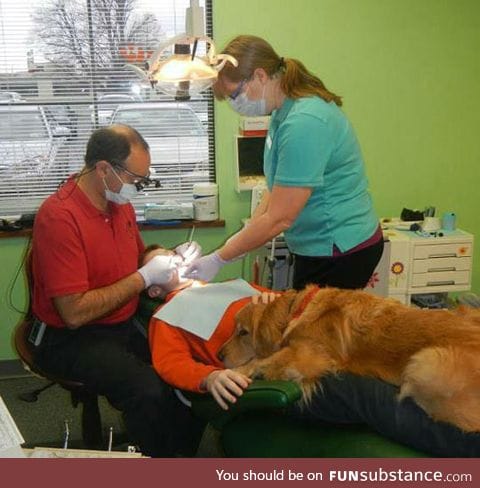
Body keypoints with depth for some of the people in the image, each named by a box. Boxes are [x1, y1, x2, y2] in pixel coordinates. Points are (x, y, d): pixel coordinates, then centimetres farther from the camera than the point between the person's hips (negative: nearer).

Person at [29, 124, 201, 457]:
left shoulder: (120, 201, 3)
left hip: (125, 325, 8)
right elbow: (74, 313, -24)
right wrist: (144, 278, -20)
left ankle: (180, 450, 10)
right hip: (71, 340, -7)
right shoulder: (60, 217, -21)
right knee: (150, 391, -29)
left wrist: (172, 258, 0)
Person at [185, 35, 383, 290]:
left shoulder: (304, 123, -25)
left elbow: (279, 219, -24)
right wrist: (241, 238, 3)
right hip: (317, 247, 9)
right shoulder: (283, 113, 6)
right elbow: (279, 188, 12)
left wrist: (217, 260, -15)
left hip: (339, 252, -9)